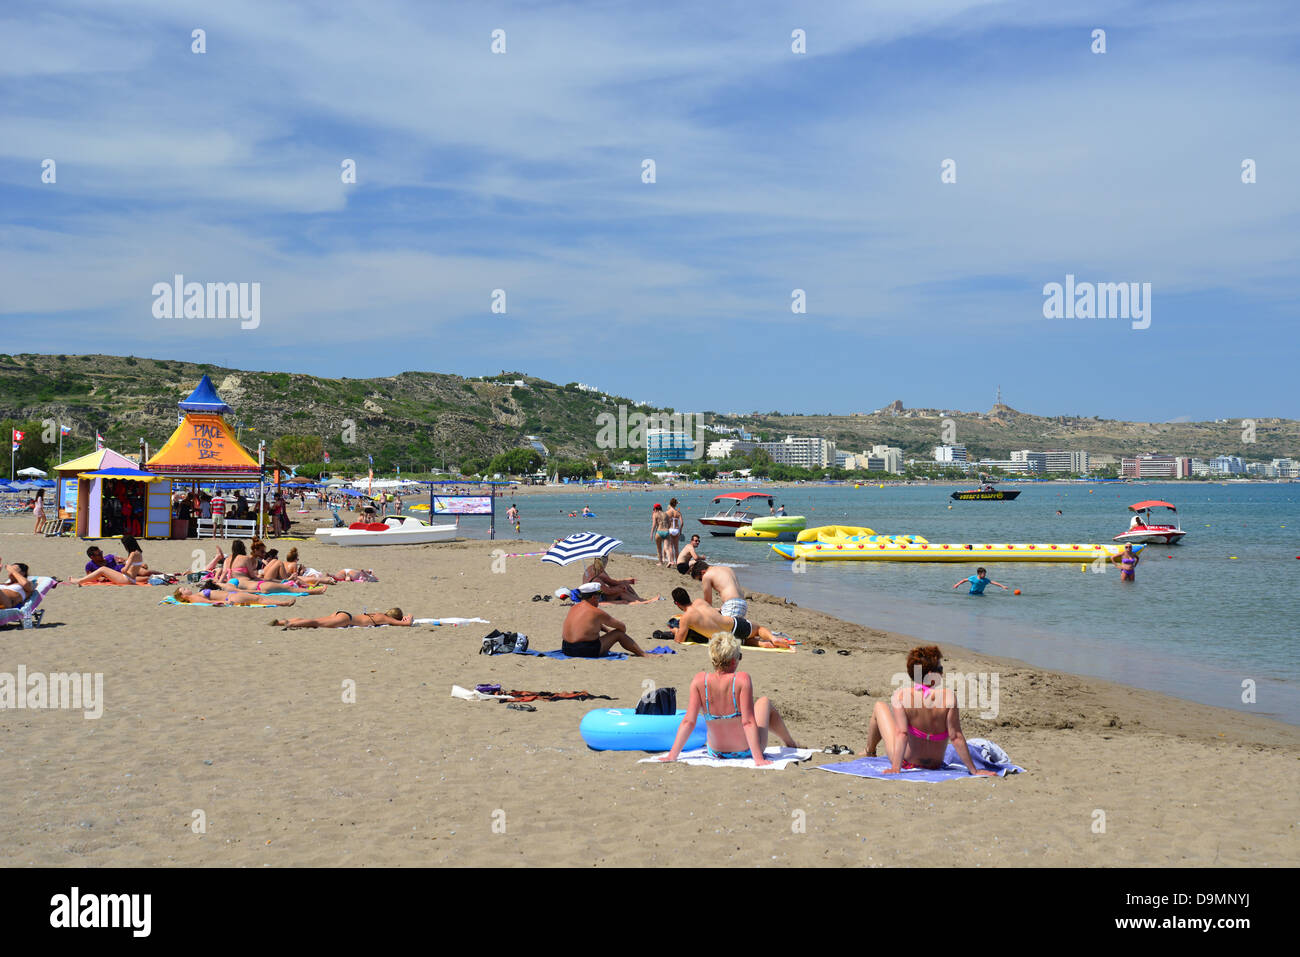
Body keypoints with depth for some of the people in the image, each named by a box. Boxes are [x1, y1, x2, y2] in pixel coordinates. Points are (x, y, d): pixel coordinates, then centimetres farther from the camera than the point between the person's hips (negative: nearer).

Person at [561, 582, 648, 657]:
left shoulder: (574, 608, 12)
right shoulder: (597, 613, -10)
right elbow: (622, 627, 3)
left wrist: (607, 630, 33)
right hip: (586, 652, -8)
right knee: (619, 633, 3)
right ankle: (643, 655, 10)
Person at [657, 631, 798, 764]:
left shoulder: (699, 680, -18)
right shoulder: (742, 679, -26)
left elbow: (688, 721, -18)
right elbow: (748, 722, -28)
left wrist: (672, 755, -15)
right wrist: (758, 758, -26)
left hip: (716, 753, 3)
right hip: (747, 751, -2)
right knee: (765, 702, 26)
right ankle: (791, 744, 50)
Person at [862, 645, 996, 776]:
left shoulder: (900, 695, -24)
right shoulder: (948, 696, -24)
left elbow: (902, 733, -30)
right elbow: (956, 737, -23)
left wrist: (895, 767, -31)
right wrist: (974, 771, -18)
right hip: (935, 765, 2)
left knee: (879, 706, 22)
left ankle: (869, 752, 45)